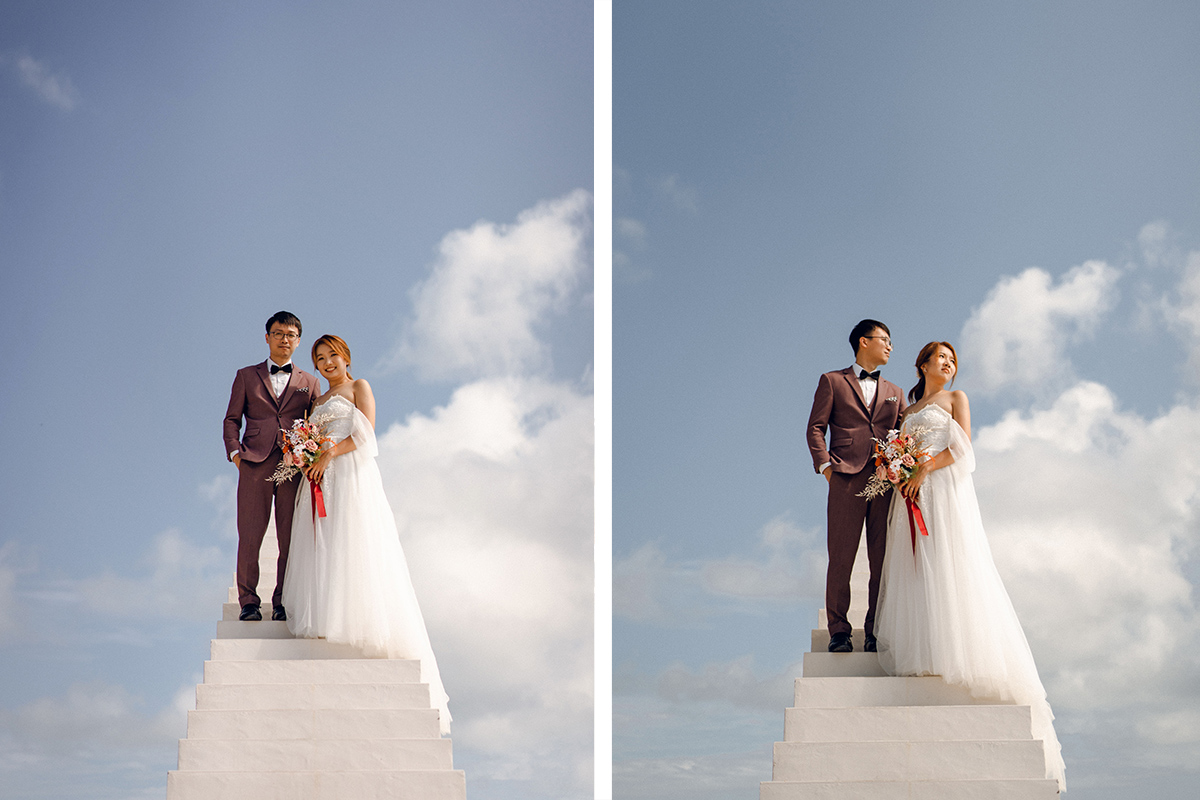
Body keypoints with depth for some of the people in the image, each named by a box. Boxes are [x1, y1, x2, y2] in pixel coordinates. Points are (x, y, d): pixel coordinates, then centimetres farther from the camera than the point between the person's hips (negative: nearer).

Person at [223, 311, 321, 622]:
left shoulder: (309, 383, 20)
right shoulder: (247, 376, 18)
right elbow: (232, 419, 14)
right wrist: (235, 452, -1)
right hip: (255, 464, -1)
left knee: (291, 538, -4)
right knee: (250, 536, -6)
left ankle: (283, 602, 1)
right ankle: (248, 602, -2)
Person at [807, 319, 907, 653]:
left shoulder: (894, 393, 26)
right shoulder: (832, 382, 14)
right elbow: (815, 428, 7)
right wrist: (825, 466, -6)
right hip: (847, 478, -3)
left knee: (883, 560, -3)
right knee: (840, 558, -6)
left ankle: (876, 632, 1)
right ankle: (839, 631, -1)